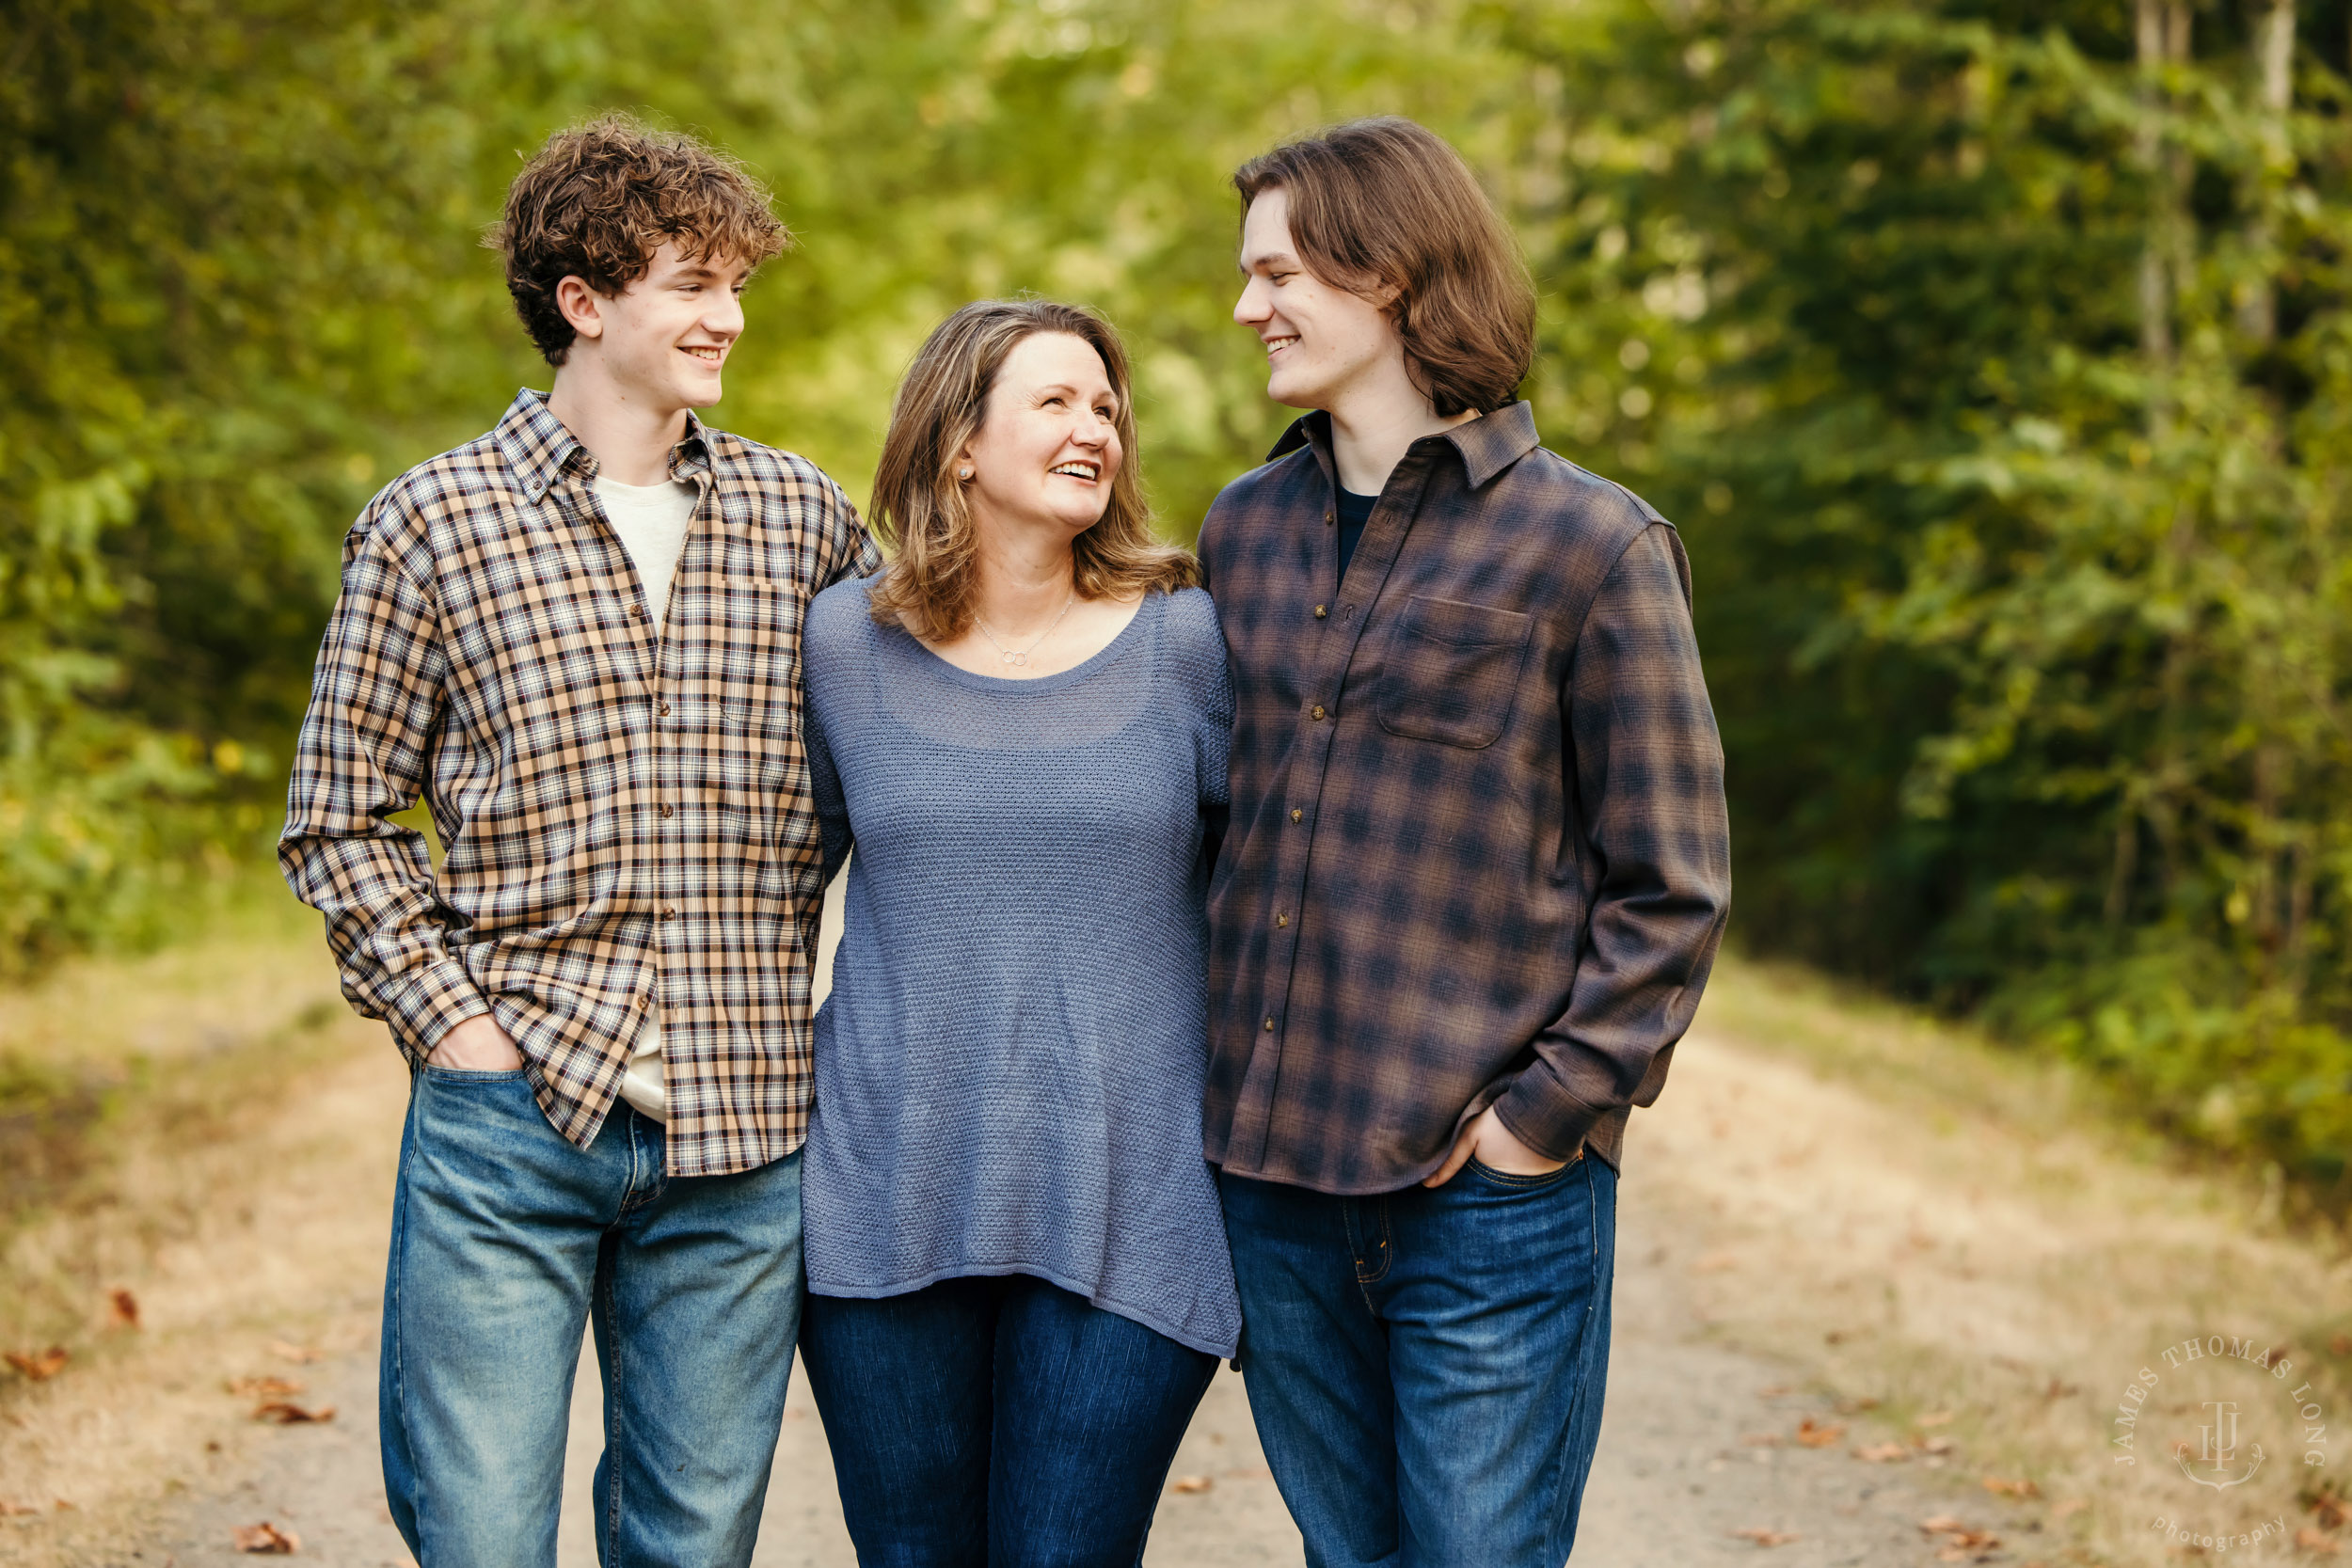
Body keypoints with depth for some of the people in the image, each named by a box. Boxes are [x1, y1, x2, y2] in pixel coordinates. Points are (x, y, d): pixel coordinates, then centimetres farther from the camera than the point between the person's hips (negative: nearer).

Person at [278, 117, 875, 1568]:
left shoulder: (803, 518, 8)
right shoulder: (433, 523, 1)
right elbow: (337, 815, 4)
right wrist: (447, 1016, -6)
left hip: (740, 1130, 3)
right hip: (508, 1122, -2)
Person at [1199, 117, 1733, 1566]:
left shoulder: (1592, 546, -7)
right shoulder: (1247, 528, 10)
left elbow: (1671, 888, -6)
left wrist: (1548, 1112, -12)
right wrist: (1226, 1085, 10)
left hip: (1490, 1198, -5)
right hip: (1272, 1175, 5)